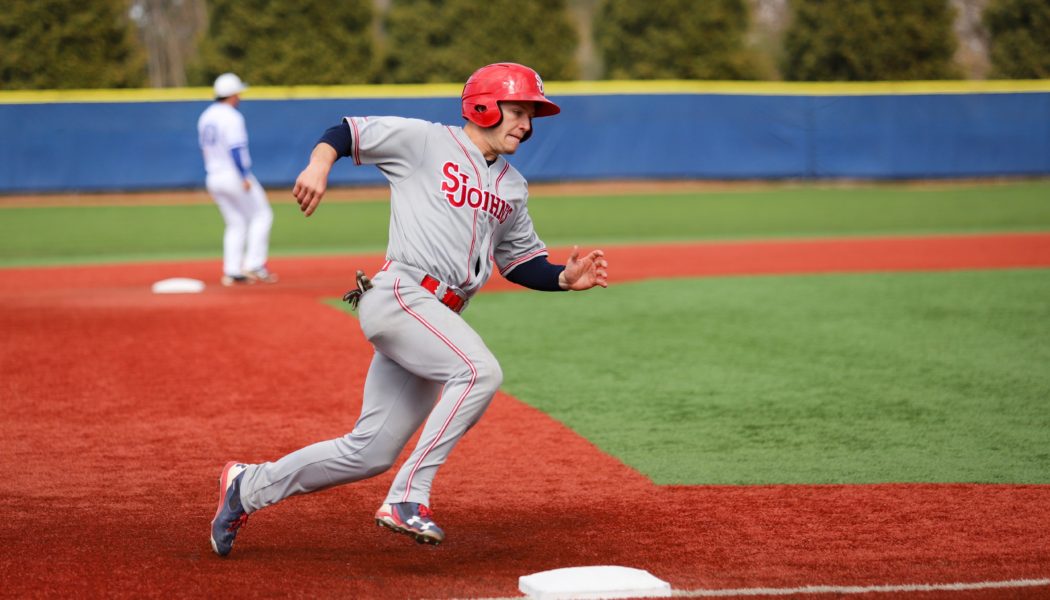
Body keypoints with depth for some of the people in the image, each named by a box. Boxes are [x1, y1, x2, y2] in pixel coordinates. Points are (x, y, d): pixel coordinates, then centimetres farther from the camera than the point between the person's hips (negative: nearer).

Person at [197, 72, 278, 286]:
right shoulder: (232, 117, -15)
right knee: (261, 215, 4)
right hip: (235, 176, -8)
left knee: (236, 223, 14)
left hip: (213, 178, 8)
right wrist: (245, 178, -23)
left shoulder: (205, 117, 11)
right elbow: (236, 149, -22)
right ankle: (254, 265, -4)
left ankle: (231, 272, 7)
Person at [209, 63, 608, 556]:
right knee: (480, 371, -30)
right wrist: (319, 163, -16)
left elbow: (521, 262, 24)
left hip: (439, 320, 7)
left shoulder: (513, 188, 21)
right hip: (398, 296, -7)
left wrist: (565, 278, 5)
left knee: (369, 453, 5)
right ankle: (407, 498, -26)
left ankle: (248, 485, 21)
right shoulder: (425, 141, 2)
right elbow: (350, 131, 4)